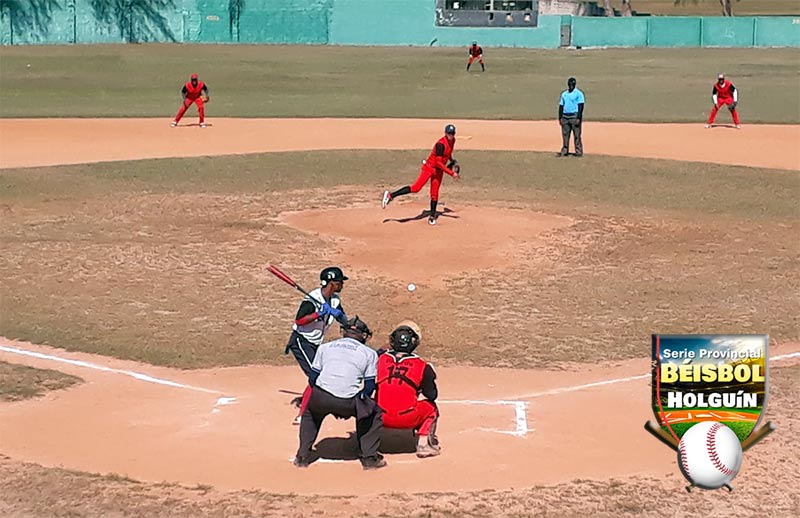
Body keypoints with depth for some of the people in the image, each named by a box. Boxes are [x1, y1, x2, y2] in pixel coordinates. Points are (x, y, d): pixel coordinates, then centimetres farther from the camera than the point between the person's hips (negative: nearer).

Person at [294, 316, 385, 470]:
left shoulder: (325, 347, 21)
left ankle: (302, 457, 29)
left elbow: (312, 379, 19)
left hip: (319, 399, 2)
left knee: (310, 413, 36)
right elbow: (369, 387, 12)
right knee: (375, 413, 25)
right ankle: (368, 457, 20)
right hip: (348, 404, -2)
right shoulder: (369, 353, 16)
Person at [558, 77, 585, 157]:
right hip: (565, 117, 5)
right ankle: (564, 151, 9)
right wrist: (560, 118, 9)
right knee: (565, 135, 5)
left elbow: (581, 106, -8)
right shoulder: (564, 94, 16)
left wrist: (578, 118, -16)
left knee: (577, 135, -6)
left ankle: (579, 152, -4)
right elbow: (561, 106, 17)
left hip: (575, 117, -5)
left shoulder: (578, 94, -2)